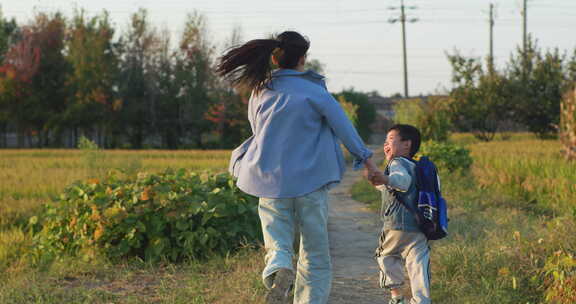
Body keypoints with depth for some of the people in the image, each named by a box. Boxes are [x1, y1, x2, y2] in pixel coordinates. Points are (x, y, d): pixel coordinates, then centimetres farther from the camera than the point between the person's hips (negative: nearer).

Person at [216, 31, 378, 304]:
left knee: (277, 240, 4)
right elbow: (343, 126, -2)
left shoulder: (260, 92, 5)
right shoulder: (313, 91, -8)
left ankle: (278, 266, -28)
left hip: (270, 180, 3)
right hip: (310, 178, -3)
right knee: (315, 253, 9)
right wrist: (365, 158, 12)